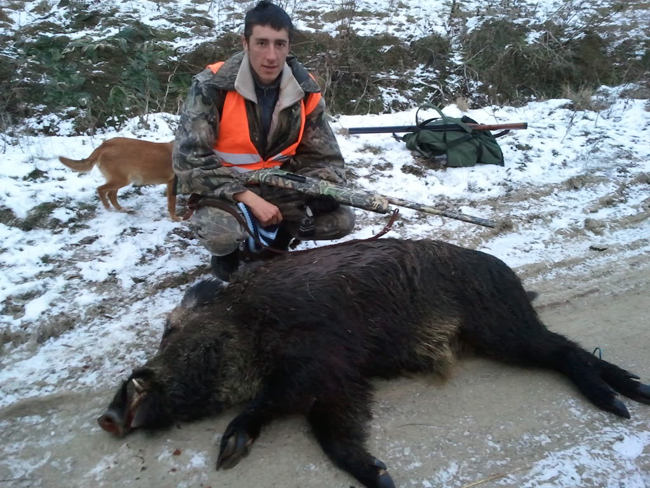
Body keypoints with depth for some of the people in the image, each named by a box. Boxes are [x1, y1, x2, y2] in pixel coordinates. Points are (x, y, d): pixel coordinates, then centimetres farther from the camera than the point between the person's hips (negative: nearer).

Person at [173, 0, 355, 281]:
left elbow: (323, 156, 1)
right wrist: (249, 199, -28)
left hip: (277, 185, 4)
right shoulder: (213, 86, -20)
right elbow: (189, 160, -22)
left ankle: (270, 237, 14)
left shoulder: (305, 91, -8)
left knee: (341, 220, -12)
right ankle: (229, 251, 4)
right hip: (219, 188, -4)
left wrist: (324, 194, -20)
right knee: (220, 234, -36)